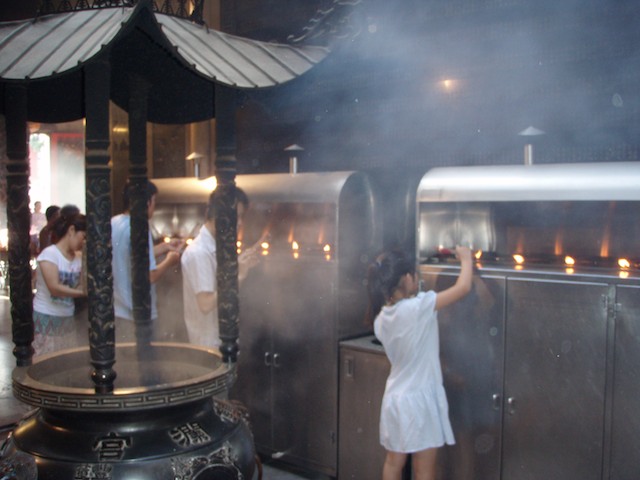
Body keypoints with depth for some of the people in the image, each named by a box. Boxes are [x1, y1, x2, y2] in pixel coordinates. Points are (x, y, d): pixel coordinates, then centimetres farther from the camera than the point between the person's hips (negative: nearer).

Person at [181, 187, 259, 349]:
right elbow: (206, 304, -27)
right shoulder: (198, 253, -23)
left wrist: (241, 268, -1)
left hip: (220, 337, 9)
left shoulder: (215, 247, 6)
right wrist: (238, 275, -28)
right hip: (208, 342, -9)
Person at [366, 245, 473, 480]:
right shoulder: (417, 307, -21)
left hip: (395, 397, 6)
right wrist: (466, 258, 0)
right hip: (419, 400, -6)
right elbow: (463, 287, -16)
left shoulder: (381, 318, 0)